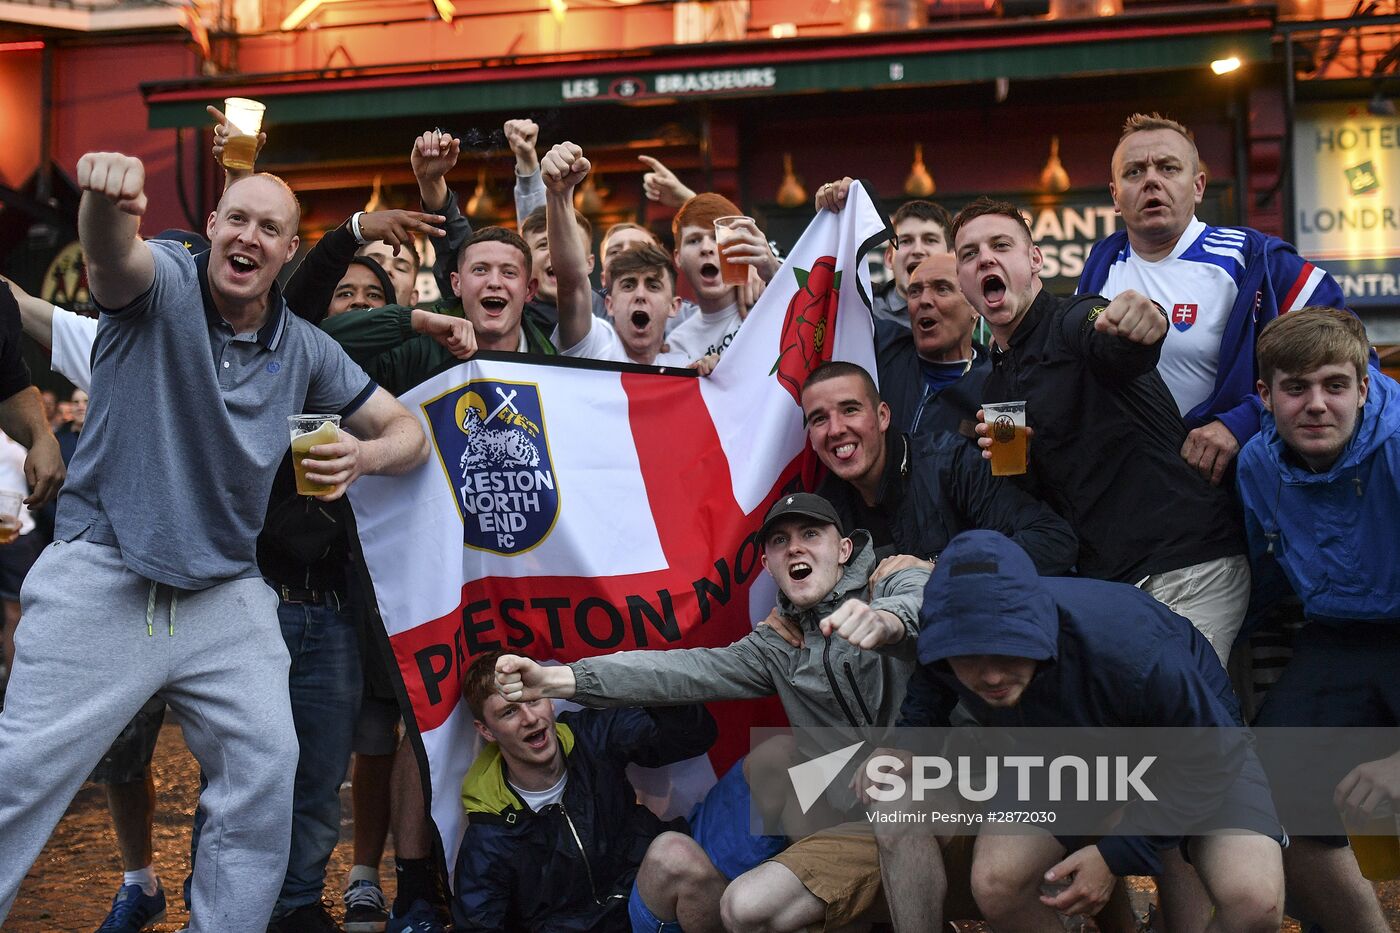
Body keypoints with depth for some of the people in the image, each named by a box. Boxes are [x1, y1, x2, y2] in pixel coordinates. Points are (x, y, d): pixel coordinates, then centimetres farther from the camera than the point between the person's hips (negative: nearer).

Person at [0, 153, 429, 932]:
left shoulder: (305, 349, 4)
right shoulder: (163, 282, -7)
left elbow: (409, 429, 9)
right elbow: (112, 252, -31)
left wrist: (365, 455, -15)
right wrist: (107, 196, -56)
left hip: (226, 594, 4)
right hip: (104, 576, -3)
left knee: (267, 769, 1)